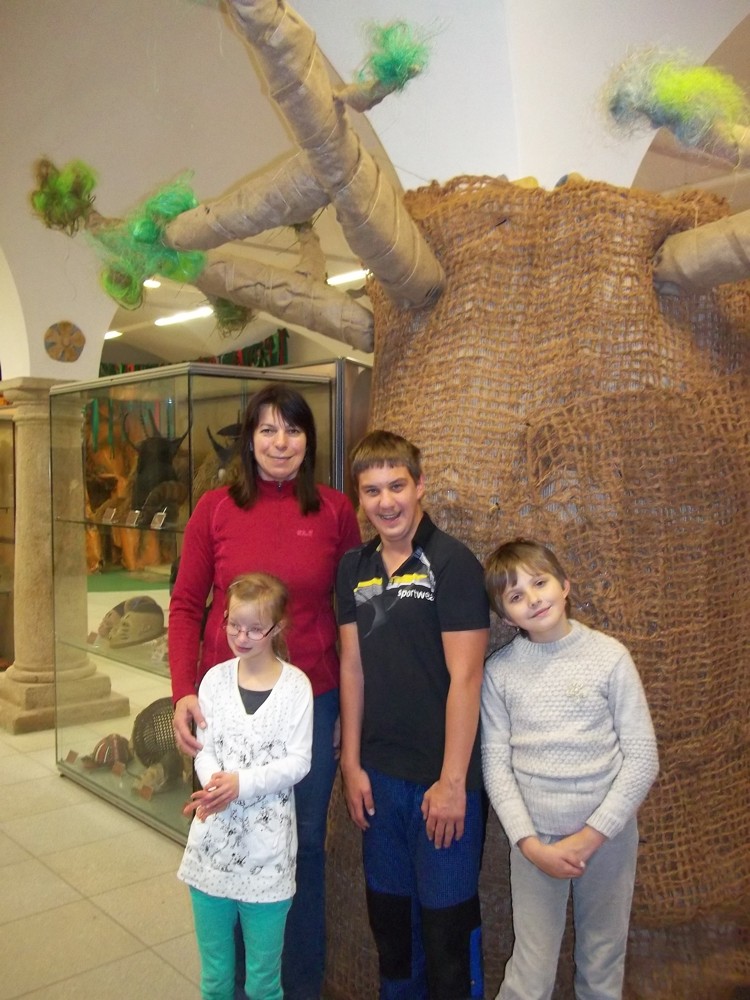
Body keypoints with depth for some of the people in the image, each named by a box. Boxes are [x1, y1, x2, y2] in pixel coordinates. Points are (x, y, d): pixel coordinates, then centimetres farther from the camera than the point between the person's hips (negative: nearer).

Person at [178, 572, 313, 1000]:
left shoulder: (295, 685, -8)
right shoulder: (215, 679, 1)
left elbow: (298, 761, -9)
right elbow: (204, 751, 2)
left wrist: (242, 783, -20)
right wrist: (214, 786, -17)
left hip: (268, 848, -3)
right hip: (214, 841, 3)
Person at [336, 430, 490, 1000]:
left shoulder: (452, 563, -13)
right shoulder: (355, 569, 5)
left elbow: (465, 677, -15)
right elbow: (352, 667, 7)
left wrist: (452, 781, -15)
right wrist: (352, 764, 6)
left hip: (441, 777, -5)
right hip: (379, 771, 6)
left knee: (446, 919, 9)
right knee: (388, 910, 20)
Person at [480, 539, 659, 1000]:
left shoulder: (609, 656, -8)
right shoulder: (499, 670, -5)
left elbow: (643, 758, -7)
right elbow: (496, 763, -4)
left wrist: (589, 837, -10)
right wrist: (529, 844, -11)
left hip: (607, 835, 0)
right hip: (534, 838, 0)